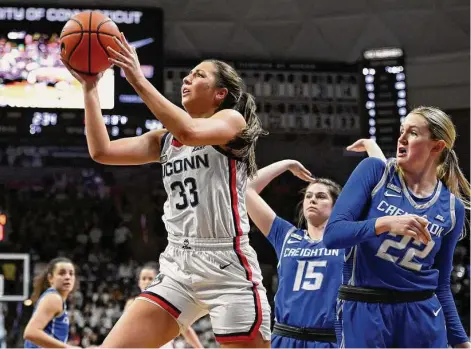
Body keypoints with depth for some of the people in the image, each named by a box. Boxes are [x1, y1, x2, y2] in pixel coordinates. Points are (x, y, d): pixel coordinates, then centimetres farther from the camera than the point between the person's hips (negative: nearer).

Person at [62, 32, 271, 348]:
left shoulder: (232, 120, -1)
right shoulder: (165, 141, 17)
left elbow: (189, 132, -22)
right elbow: (102, 151, 7)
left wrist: (139, 81, -21)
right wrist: (89, 86, 4)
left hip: (227, 267, -6)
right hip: (178, 267, 6)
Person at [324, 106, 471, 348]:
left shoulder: (451, 207, 4)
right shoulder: (375, 172, -2)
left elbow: (441, 284, 12)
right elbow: (332, 234, -12)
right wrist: (385, 223, -26)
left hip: (422, 316, 2)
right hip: (363, 312, -2)